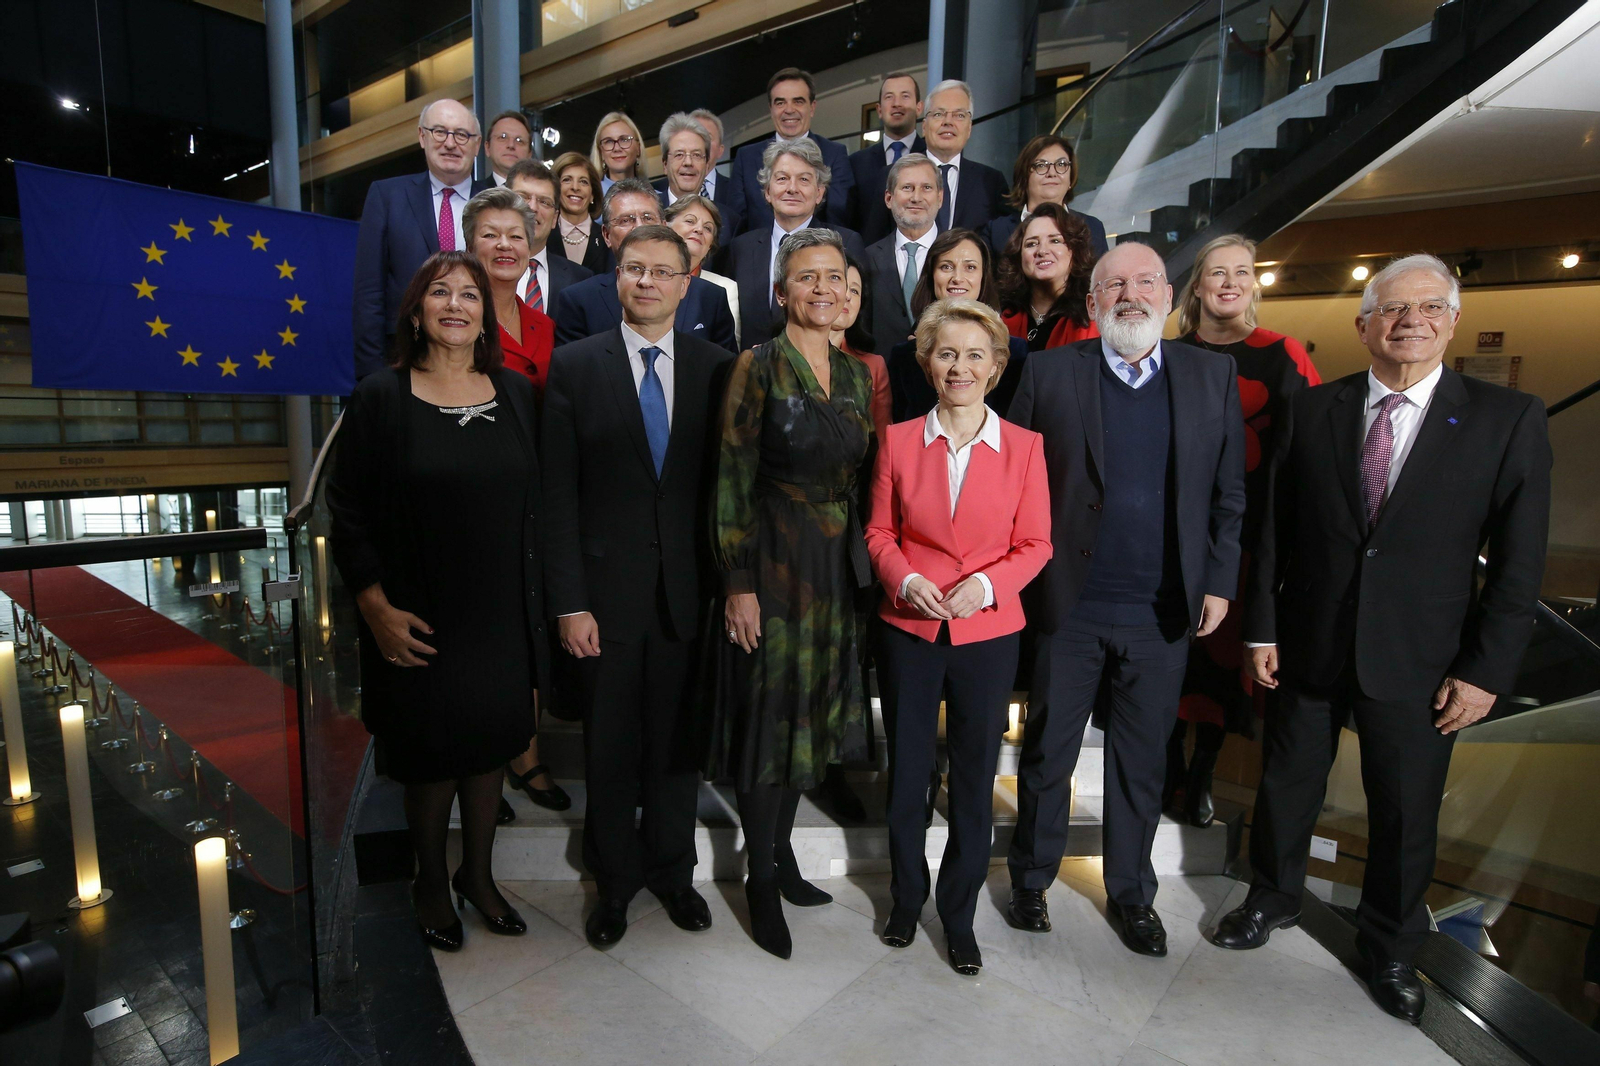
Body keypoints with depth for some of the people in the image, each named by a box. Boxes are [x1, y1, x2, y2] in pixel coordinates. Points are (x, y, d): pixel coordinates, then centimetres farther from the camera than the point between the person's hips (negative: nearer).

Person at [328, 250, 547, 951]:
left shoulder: (515, 393, 2)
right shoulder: (381, 397, -6)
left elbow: (536, 503, 5)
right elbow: (348, 512, -5)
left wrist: (537, 604, 2)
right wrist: (378, 610, -11)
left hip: (502, 616, 3)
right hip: (419, 623, -3)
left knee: (489, 747, 16)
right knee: (430, 755, 13)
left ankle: (478, 875, 38)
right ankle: (431, 883, 38)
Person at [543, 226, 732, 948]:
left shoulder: (715, 368, 3)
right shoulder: (575, 366, 0)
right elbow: (559, 493, -4)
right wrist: (569, 602, -8)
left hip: (689, 589, 1)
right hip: (607, 589, -1)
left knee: (678, 737, 14)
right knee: (610, 745, 12)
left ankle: (671, 869, 37)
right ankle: (614, 880, 35)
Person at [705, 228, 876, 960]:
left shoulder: (856, 373, 10)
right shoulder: (758, 365, -8)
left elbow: (864, 474, 14)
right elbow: (733, 479, -11)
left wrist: (863, 563, 9)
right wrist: (738, 583, -15)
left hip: (837, 567, 6)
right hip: (772, 562, -6)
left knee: (811, 713, 15)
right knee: (767, 715, 3)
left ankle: (781, 851, 35)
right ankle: (761, 881, 23)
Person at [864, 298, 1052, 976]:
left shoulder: (1024, 446, -2)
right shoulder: (899, 440, 0)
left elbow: (1035, 544, 0)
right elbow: (879, 531, 5)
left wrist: (986, 584, -16)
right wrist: (905, 579, -13)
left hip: (987, 634, 0)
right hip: (908, 631, 1)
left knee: (975, 780, 11)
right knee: (906, 771, 14)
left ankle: (959, 914, 33)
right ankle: (906, 898, 38)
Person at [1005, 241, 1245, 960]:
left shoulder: (1214, 375, 5)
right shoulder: (1049, 374, -1)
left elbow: (1230, 492, 6)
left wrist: (1219, 581, 1)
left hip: (1163, 613, 2)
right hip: (1069, 606, -1)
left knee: (1141, 762, 16)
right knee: (1047, 754, 12)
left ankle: (1131, 893, 36)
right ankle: (1031, 880, 34)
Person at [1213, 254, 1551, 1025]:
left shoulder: (1508, 420, -4)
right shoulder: (1311, 410, -1)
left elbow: (1518, 561, -5)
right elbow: (1274, 529, 0)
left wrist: (1486, 670, -8)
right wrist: (1262, 628, -2)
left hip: (1418, 663, -1)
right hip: (1308, 645, 1)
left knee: (1406, 814, 14)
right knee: (1286, 786, 16)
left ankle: (1391, 947, 39)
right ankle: (1274, 897, 42)